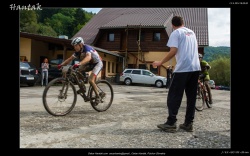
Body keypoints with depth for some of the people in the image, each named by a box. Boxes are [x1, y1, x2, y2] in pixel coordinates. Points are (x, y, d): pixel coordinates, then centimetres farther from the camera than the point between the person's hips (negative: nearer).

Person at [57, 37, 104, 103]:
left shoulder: (87, 48, -28)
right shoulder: (78, 52, -5)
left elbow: (88, 57, -48)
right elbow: (70, 59, -7)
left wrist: (79, 64, -62)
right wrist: (61, 64, -21)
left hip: (97, 63, -8)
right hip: (90, 64, 8)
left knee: (91, 80, -23)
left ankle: (98, 96, -5)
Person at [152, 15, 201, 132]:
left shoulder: (175, 33, -2)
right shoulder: (191, 32, 20)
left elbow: (173, 51, -14)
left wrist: (160, 62, -6)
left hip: (182, 68, -7)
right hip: (195, 68, 7)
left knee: (174, 96, -2)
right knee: (191, 97, 9)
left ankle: (171, 124, -1)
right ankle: (188, 124, 13)